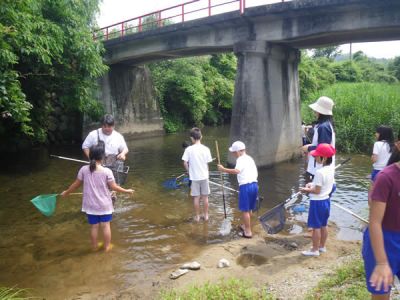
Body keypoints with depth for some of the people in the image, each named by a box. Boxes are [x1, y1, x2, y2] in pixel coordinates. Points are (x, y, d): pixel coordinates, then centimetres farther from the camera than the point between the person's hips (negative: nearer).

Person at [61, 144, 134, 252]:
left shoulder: (84, 170, -9)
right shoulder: (107, 171, -16)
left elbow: (76, 184, 2)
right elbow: (113, 187, -11)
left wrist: (66, 192, 19)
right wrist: (126, 191, 4)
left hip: (91, 204, 2)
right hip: (104, 204, -2)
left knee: (94, 226, 15)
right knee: (106, 225, 11)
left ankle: (94, 247, 30)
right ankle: (107, 246, 23)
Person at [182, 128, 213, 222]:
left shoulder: (189, 149, -12)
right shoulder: (206, 149, -7)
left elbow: (185, 163, -10)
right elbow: (207, 164, -2)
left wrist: (189, 171, 7)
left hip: (194, 177, -1)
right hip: (204, 176, 1)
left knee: (196, 197, 9)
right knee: (205, 197, 13)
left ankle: (197, 216, 19)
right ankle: (206, 215, 23)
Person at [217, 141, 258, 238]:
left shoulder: (241, 159, -9)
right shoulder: (250, 158, 17)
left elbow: (237, 171, -29)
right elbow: (256, 173, 20)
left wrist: (223, 169, -27)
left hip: (245, 186, -9)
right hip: (254, 184, 9)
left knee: (245, 210, 2)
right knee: (249, 209, 21)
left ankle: (248, 232, 7)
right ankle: (246, 226, 37)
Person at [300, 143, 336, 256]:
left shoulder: (319, 172, -27)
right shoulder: (331, 168, 0)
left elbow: (317, 191, -22)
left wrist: (306, 190, -7)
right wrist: (312, 184, 6)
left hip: (317, 202, -9)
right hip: (326, 200, 9)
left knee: (316, 227, 4)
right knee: (324, 225, 19)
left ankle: (315, 250, 15)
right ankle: (322, 246, 33)